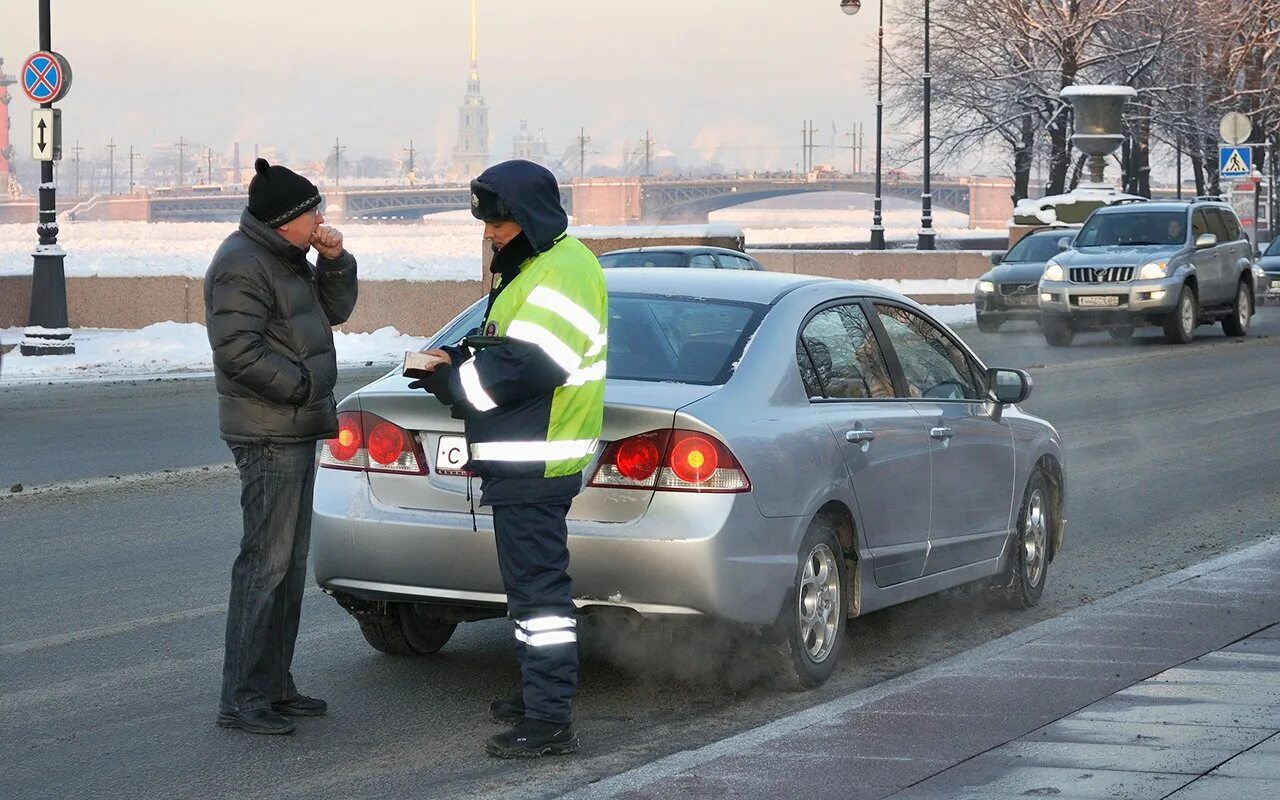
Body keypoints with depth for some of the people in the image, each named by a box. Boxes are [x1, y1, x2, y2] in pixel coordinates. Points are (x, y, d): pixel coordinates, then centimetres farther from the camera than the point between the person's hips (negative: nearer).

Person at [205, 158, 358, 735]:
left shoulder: (285, 258, 16)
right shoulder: (242, 265, -16)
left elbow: (334, 310, 21)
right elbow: (238, 349, -23)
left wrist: (334, 260, 4)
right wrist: (303, 386, -18)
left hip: (295, 430, 11)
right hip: (269, 435, -11)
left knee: (289, 563, 14)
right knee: (266, 562, -11)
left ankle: (273, 685, 21)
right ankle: (241, 698, -8)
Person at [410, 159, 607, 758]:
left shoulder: (561, 274, -18)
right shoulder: (535, 266, 17)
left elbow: (527, 368, -26)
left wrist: (452, 381, -16)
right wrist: (464, 361, 4)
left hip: (534, 464, -11)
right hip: (524, 461, 11)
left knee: (538, 586, -9)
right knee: (531, 582, 20)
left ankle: (550, 721, -7)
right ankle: (538, 695, 32)